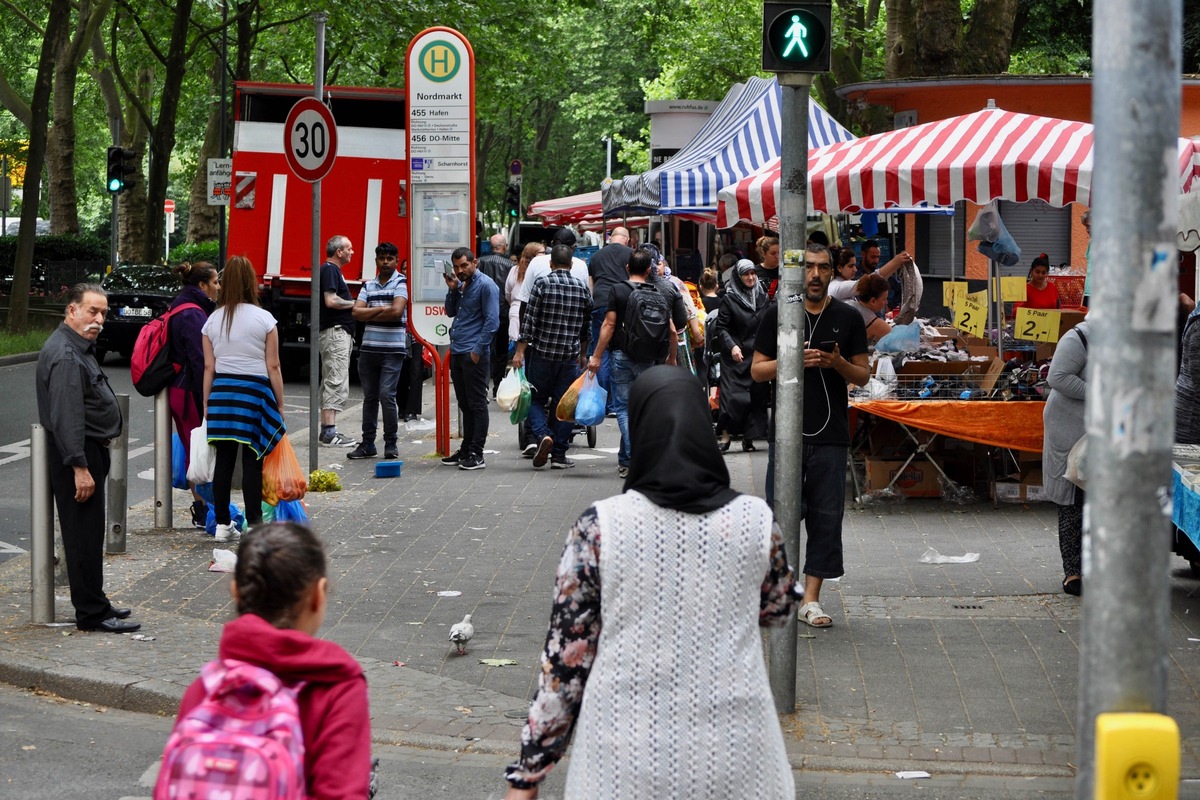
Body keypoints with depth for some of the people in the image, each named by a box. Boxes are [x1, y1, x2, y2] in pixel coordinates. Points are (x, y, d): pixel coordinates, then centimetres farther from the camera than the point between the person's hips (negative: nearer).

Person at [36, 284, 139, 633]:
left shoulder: (79, 348, 16)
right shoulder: (65, 355, -19)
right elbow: (66, 417, -25)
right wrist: (79, 467, -27)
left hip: (88, 452, 11)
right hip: (78, 453, -11)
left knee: (89, 534, 16)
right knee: (85, 535, -7)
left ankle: (95, 604, 24)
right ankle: (91, 614, -3)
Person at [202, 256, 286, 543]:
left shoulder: (213, 321, 5)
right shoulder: (264, 319, -4)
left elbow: (208, 367, 6)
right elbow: (273, 366, -4)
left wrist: (207, 405, 12)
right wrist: (279, 404, 3)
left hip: (221, 392, 3)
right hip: (256, 391, -3)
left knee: (224, 460, 7)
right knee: (252, 462, -1)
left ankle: (222, 524, 12)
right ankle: (254, 525, 0)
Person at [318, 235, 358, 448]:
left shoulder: (334, 270, 20)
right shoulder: (329, 270, -12)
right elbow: (331, 300, -22)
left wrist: (352, 306, 10)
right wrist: (354, 304, -10)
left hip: (340, 332, 11)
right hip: (336, 332, -11)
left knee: (331, 382, 11)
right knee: (336, 382, -13)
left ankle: (327, 430, 13)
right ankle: (330, 431, -16)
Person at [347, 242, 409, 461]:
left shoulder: (400, 283, -3)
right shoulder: (369, 285, 12)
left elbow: (397, 311, -17)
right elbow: (357, 312, 1)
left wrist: (370, 314, -5)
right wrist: (382, 310, -10)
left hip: (393, 349, -5)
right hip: (369, 348, 5)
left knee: (386, 395, -9)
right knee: (369, 397, 9)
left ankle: (391, 443, 0)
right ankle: (367, 443, 14)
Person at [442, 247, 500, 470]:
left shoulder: (485, 285, -9)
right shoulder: (461, 285, 17)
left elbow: (492, 321, -14)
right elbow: (450, 312, 20)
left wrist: (478, 350, -17)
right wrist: (452, 290, 4)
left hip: (474, 355, -9)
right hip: (457, 352, 9)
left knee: (477, 404, -5)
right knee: (465, 405, 14)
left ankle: (476, 454, -4)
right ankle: (466, 450, 21)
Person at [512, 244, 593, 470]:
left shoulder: (542, 284, -7)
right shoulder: (583, 288, 4)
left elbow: (529, 320, -10)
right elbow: (587, 326, 12)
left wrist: (520, 351, -6)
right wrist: (581, 353, 25)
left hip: (542, 352, -2)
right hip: (570, 357, 2)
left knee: (536, 399, 11)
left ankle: (543, 435, -14)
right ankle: (559, 455, 8)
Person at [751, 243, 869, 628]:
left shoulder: (848, 318, 7)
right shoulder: (776, 314, 4)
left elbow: (863, 376, 10)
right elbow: (757, 369, 4)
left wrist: (838, 363, -11)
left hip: (831, 433, 1)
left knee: (826, 516, 1)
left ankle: (811, 598, 7)